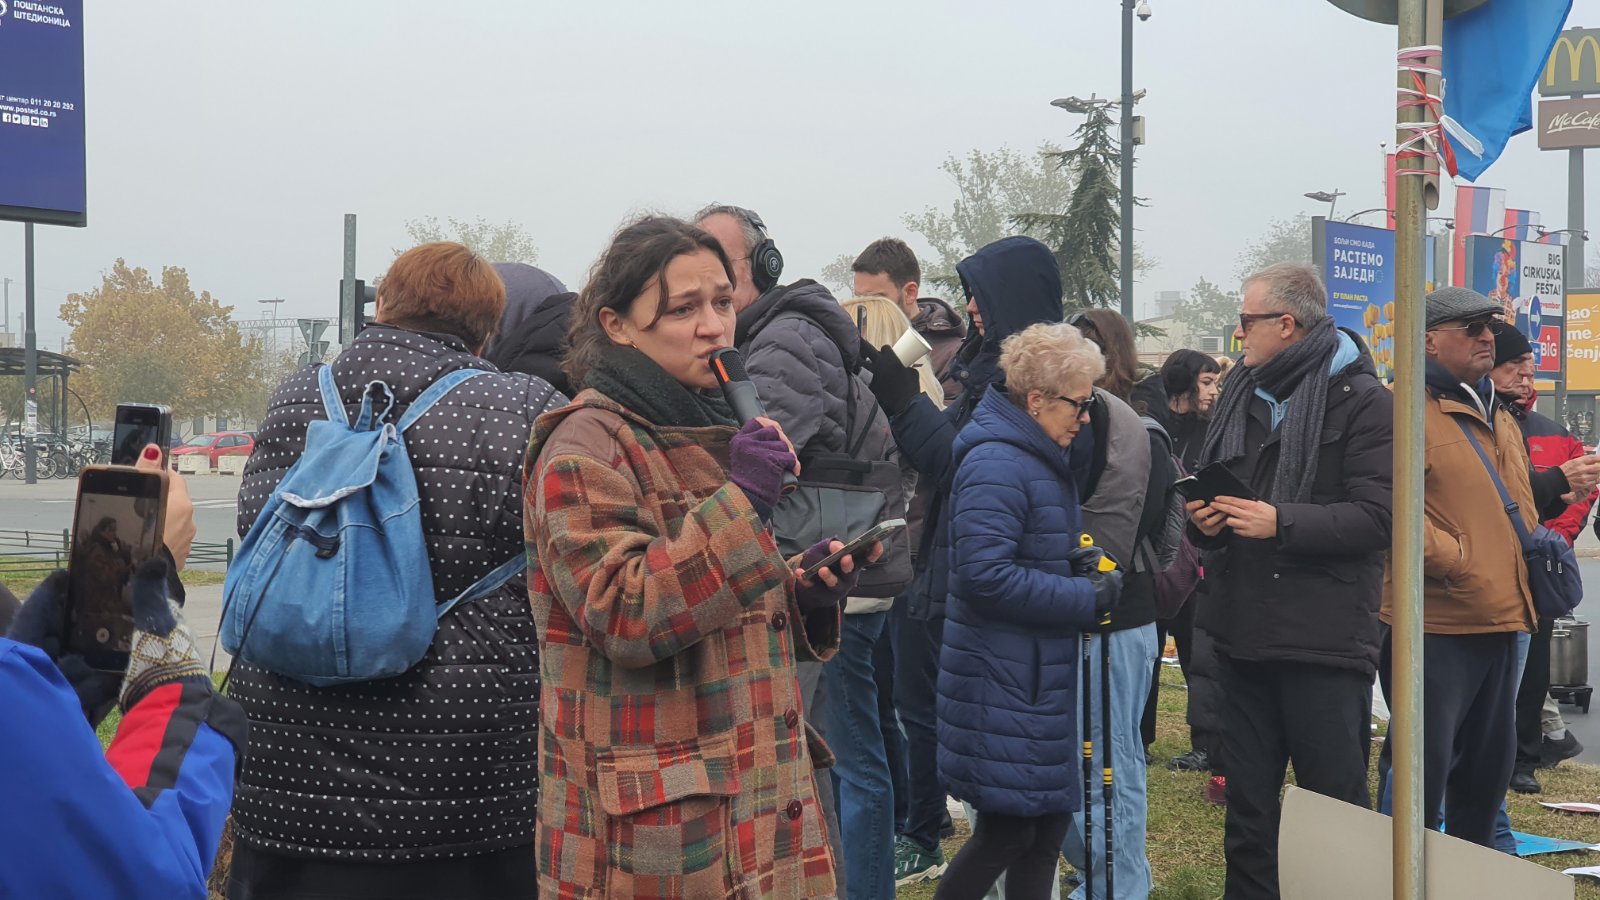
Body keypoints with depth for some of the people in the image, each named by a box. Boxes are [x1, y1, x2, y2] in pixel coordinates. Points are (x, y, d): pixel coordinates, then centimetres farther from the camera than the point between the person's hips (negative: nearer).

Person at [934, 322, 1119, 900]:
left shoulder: (1045, 459, 15)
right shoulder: (997, 466, -18)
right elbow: (985, 576, -26)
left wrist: (1079, 560, 4)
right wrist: (1088, 598, -19)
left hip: (1040, 673, 10)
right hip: (1003, 683, -10)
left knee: (1049, 822, 13)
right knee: (1008, 830, -4)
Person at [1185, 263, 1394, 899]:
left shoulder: (1363, 400, -6)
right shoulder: (1241, 394, 15)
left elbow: (1377, 516, -15)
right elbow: (1208, 487, 23)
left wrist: (1281, 522, -22)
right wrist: (1203, 519, 1)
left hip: (1323, 637, -7)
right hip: (1244, 631, 7)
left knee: (1337, 806, 1)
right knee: (1248, 805, 15)